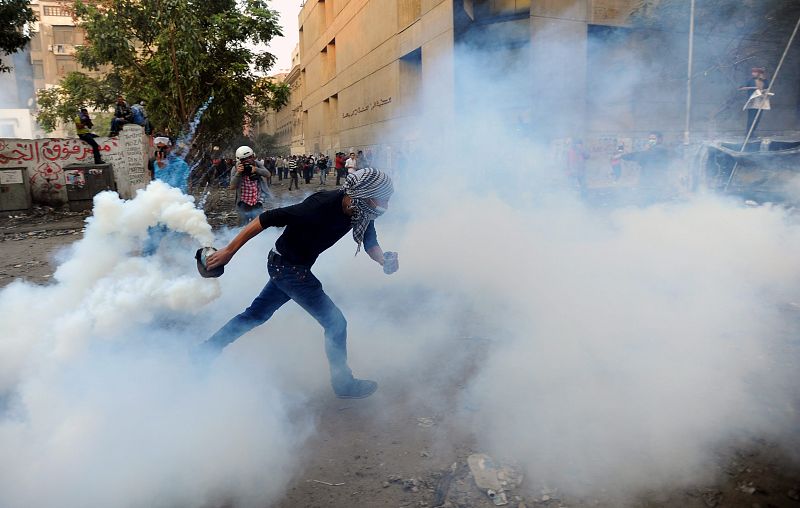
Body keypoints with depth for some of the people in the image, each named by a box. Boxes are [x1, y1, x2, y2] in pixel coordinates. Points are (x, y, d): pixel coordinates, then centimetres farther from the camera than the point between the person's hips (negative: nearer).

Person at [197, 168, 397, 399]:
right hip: (288, 267, -8)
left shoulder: (361, 211, -11)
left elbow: (370, 243, 3)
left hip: (294, 267, 8)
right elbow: (266, 219, -28)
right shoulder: (321, 206, -34)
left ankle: (204, 351, 35)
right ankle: (344, 384, 16)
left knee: (255, 315, 20)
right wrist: (228, 251, -22)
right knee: (335, 322, -2)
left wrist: (384, 261, -19)